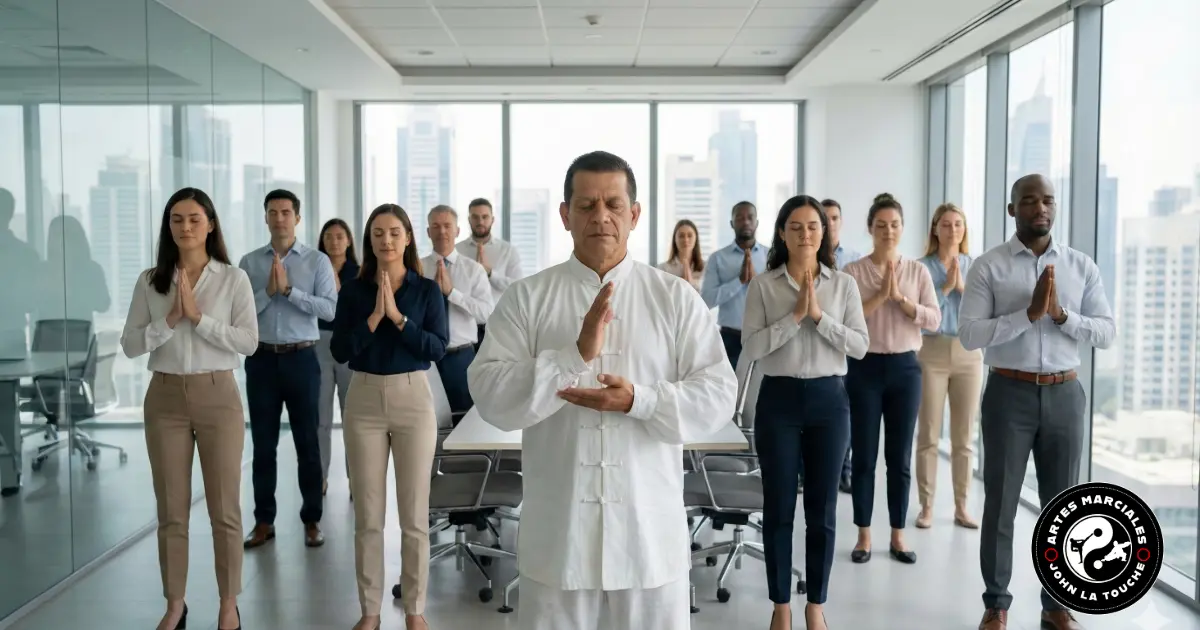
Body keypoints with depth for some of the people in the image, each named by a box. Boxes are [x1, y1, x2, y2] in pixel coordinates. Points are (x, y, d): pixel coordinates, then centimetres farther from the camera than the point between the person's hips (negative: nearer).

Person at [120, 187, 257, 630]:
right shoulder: (150, 281, 4)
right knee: (171, 510, 10)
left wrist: (199, 316, -17)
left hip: (218, 396, -2)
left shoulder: (233, 278, -2)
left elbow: (249, 342, -10)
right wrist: (171, 319, -13)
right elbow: (130, 345, 0)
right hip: (165, 398, 2)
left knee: (224, 508, 5)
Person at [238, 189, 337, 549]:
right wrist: (268, 290, -15)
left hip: (302, 359, -2)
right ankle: (264, 521, 20)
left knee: (307, 442, 6)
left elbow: (330, 309, -12)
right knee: (263, 443, 9)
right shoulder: (249, 263, 5)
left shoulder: (317, 261, -1)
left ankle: (312, 520, 16)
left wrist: (289, 289, -17)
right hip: (262, 360, 2)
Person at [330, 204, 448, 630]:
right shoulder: (353, 291, 3)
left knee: (414, 514, 4)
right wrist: (374, 317, -15)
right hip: (364, 401, 1)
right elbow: (339, 351, -5)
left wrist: (398, 317, -16)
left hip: (413, 399, -1)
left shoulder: (427, 290, 1)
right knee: (367, 516, 7)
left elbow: (438, 348, -9)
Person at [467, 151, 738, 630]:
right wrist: (577, 355, -21)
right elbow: (491, 397, -9)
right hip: (558, 531, 0)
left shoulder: (676, 297, 0)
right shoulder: (525, 298, -1)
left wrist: (638, 400, -19)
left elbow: (717, 397, -4)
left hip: (650, 529, 0)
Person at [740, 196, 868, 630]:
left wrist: (819, 316, -14)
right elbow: (751, 348, -9)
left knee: (822, 508, 8)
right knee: (778, 506, 6)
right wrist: (794, 316, -16)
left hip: (829, 399, 1)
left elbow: (860, 346, -4)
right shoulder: (763, 285, -1)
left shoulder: (844, 284, 4)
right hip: (778, 399, -1)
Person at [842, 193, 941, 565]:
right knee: (864, 455, 4)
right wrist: (879, 295, -17)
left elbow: (935, 320, -2)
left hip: (905, 368, 2)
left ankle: (897, 536, 20)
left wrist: (901, 298, -13)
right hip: (865, 367, -2)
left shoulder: (918, 271, 5)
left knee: (900, 456, 8)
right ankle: (864, 536, 17)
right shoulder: (853, 271, -2)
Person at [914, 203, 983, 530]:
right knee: (928, 435, 1)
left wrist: (962, 287, -14)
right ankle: (926, 506, 10)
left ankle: (961, 507, 17)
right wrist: (946, 287, -16)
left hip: (969, 354, 2)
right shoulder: (923, 267, -2)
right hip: (932, 353, -2)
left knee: (964, 436, 8)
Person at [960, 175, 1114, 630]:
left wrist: (1061, 314, -15)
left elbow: (1107, 333, 2)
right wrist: (1029, 313, -21)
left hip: (1065, 393, 3)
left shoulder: (1082, 266, 5)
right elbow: (969, 334, -12)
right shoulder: (988, 266, -4)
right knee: (1001, 502, 5)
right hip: (1009, 393, -3)